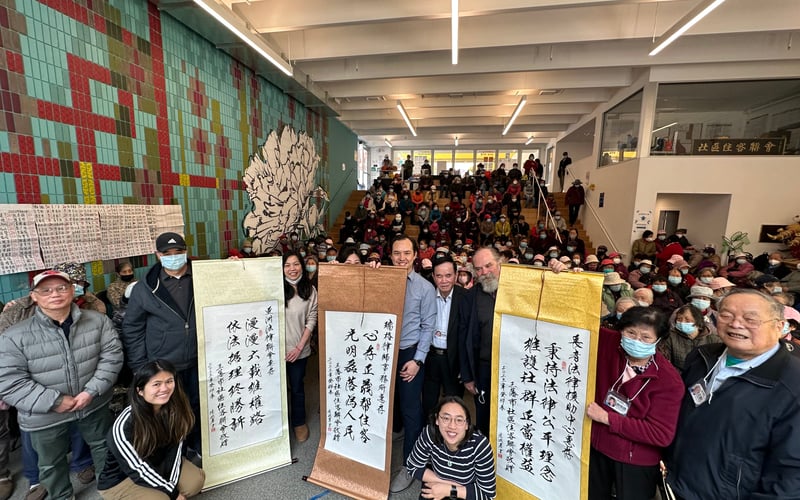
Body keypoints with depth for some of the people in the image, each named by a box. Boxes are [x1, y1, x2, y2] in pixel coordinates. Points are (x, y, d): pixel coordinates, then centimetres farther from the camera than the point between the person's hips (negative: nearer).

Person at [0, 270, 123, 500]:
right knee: (51, 463, 22)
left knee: (103, 446, 22)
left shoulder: (98, 320, -10)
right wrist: (54, 401, -20)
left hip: (94, 405, 1)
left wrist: (92, 391, -19)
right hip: (44, 416, -1)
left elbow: (112, 356, -10)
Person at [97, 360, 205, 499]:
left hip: (157, 464, 4)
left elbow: (175, 446, -10)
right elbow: (138, 468, -24)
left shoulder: (174, 408, -19)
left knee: (196, 480, -14)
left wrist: (172, 483, -18)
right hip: (120, 479, -4)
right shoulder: (124, 426, -31)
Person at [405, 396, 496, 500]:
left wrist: (449, 490, -24)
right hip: (437, 488, 2)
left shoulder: (480, 445, -30)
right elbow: (413, 467, -11)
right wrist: (448, 483, -18)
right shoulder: (430, 434, -26)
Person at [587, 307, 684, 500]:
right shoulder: (607, 343, -15)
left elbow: (661, 435, -22)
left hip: (636, 461, -2)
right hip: (595, 446, 3)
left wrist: (607, 418, -25)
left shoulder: (669, 380, -20)